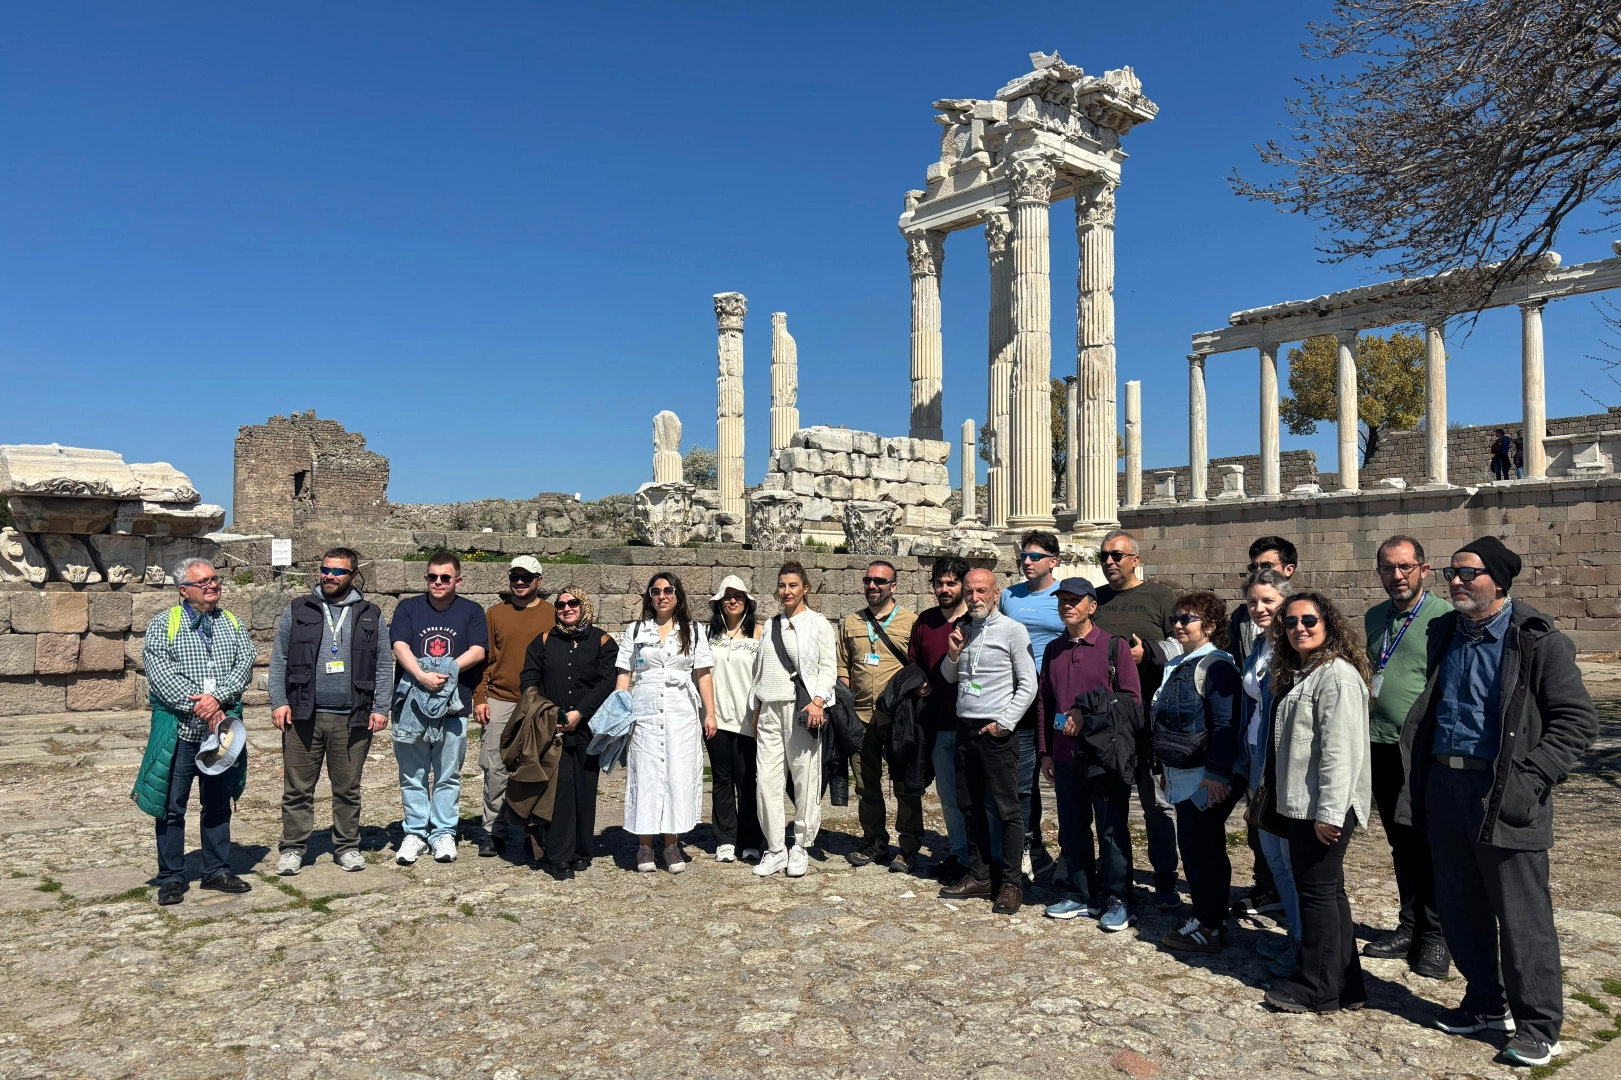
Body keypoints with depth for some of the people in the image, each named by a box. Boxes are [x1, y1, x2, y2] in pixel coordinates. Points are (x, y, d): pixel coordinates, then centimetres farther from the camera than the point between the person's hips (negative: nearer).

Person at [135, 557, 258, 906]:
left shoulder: (233, 624, 12)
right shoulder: (163, 624, 1)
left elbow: (245, 664, -1)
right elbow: (159, 672, -11)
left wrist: (217, 698, -18)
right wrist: (196, 706, -18)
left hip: (221, 728, 3)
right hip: (178, 730, -3)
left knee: (218, 804, 11)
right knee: (172, 807, 3)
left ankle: (217, 871, 22)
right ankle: (171, 878, 14)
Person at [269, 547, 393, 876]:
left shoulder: (371, 615, 8)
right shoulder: (298, 611, 7)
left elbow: (384, 665, 7)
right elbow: (279, 660, 7)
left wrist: (380, 708, -1)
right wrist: (279, 701, -4)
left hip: (352, 719, 0)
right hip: (302, 716, 0)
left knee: (348, 789, 9)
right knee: (297, 788, 5)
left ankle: (347, 847, 20)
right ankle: (293, 848, 16)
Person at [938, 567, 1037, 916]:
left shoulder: (1013, 630, -6)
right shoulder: (963, 630, 12)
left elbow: (1028, 685, -8)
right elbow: (950, 678, 20)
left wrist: (1004, 723, -14)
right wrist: (953, 654, 0)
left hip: (997, 731, -6)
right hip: (965, 727, 7)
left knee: (1007, 809, -2)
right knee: (972, 806, 13)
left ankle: (1010, 883, 6)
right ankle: (979, 875, 23)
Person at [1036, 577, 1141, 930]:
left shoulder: (1114, 646, -5)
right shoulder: (1053, 649, 11)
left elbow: (1132, 698, -8)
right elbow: (1044, 702, 14)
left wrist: (1089, 716, -15)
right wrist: (1045, 751, 12)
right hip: (1065, 756, 5)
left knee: (1112, 831, 2)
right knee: (1071, 830, 12)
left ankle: (1116, 900, 14)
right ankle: (1079, 895, 24)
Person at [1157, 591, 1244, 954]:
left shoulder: (1216, 666, -15)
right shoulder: (1177, 666, 15)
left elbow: (1226, 725, -21)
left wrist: (1216, 773, -25)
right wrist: (1167, 768, 24)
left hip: (1208, 779, -10)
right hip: (1183, 775, 10)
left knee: (1199, 848, -4)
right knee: (1206, 848, 16)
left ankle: (1209, 927, 6)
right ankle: (1211, 919, 27)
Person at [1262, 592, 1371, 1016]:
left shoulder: (1337, 675, -16)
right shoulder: (1297, 675, 16)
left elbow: (1340, 750, -21)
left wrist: (1330, 811, -23)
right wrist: (1276, 790, 20)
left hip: (1325, 806, -10)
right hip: (1301, 804, 10)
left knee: (1317, 890, -2)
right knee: (1326, 890, 15)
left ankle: (1317, 989, 9)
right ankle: (1345, 985, 24)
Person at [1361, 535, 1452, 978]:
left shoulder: (1445, 617, -10)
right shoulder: (1374, 618, 11)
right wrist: (1364, 735, 18)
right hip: (1383, 747, 6)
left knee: (1432, 846, 3)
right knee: (1401, 844, 15)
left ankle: (1435, 937, 16)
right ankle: (1409, 927, 27)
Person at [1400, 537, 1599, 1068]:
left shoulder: (1538, 641, -8)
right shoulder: (1443, 633, 11)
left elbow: (1578, 720, -9)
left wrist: (1531, 778, -18)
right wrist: (1421, 774, 12)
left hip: (1502, 795, -6)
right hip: (1444, 785, 6)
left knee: (1521, 915, 1)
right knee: (1459, 909, 15)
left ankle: (1538, 1025, 17)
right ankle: (1486, 1005, 32)